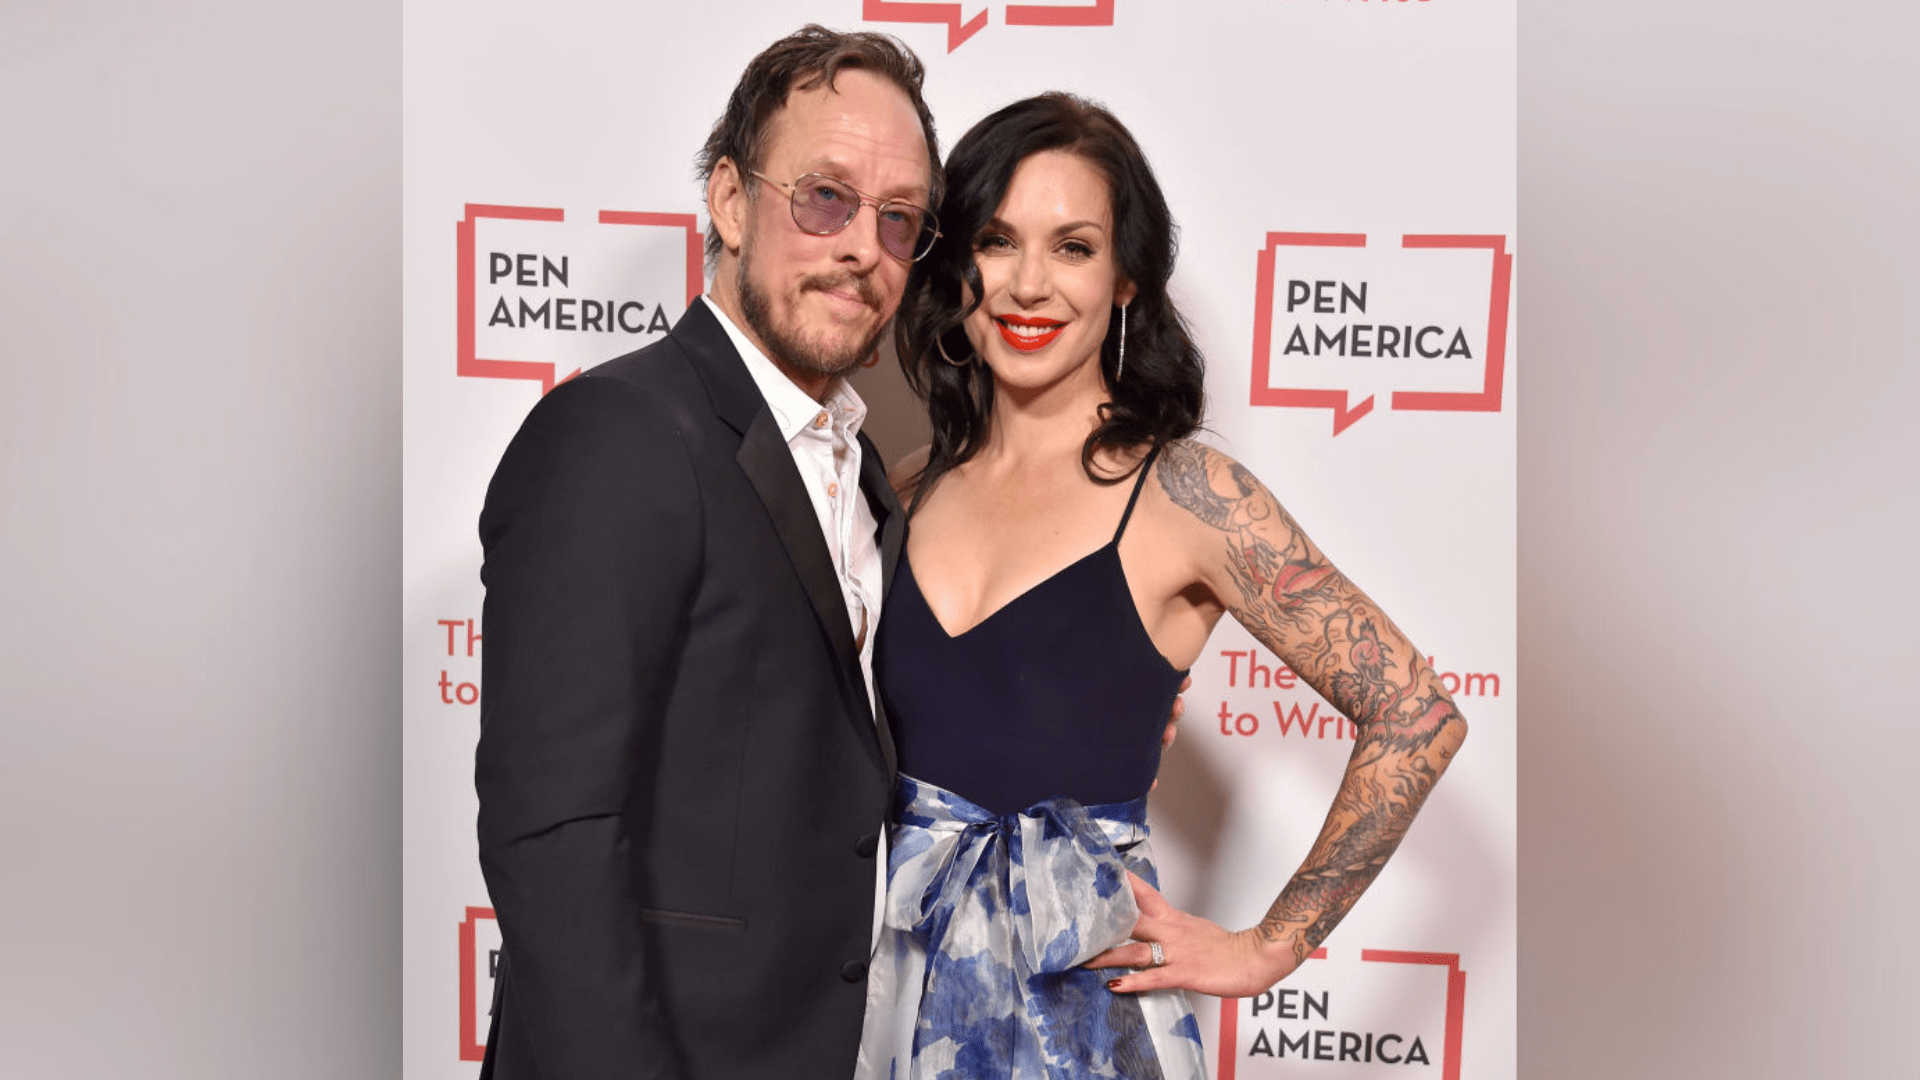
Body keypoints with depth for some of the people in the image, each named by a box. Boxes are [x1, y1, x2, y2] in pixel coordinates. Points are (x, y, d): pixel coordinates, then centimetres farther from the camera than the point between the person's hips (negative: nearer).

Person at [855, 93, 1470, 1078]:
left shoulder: (1183, 494, -12)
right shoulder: (916, 487, 3)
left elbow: (1415, 715, -12)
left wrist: (1268, 948, -8)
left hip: (1072, 999, -4)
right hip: (888, 977, 4)